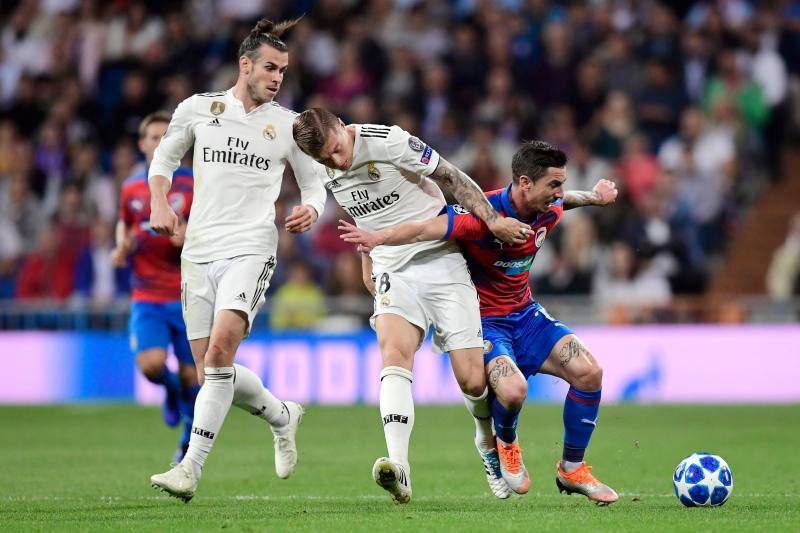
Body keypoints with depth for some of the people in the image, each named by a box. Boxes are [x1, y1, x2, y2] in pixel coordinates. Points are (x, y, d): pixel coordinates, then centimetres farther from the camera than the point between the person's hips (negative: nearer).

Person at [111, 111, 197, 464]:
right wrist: (122, 247, 7)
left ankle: (189, 442, 21)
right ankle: (171, 391, 17)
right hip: (146, 298, 2)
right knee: (150, 364, -19)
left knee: (191, 374, -1)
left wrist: (189, 238, -21)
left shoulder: (193, 185, -2)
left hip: (188, 296, -2)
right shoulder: (130, 188, 8)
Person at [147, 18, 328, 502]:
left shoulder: (288, 125, 7)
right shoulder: (198, 109, 8)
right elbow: (164, 156, 21)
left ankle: (190, 468, -26)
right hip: (199, 252, 3)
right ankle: (282, 416, 33)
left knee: (220, 348, -25)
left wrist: (311, 209, -6)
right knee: (210, 372, 2)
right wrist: (160, 202, 4)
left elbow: (315, 181, 16)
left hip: (251, 249, -3)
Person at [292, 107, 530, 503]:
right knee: (393, 352, -25)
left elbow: (452, 178, -10)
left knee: (472, 380, -7)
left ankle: (489, 443, 28)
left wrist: (492, 220, -15)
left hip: (441, 263, -4)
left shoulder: (389, 141, -16)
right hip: (394, 274, 4)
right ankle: (398, 467, -41)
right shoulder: (330, 176, 4)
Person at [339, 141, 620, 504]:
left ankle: (572, 470, 10)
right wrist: (377, 237, -54)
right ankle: (507, 444, 6)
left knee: (589, 372, -10)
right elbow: (426, 229, -38)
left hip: (525, 314, 7)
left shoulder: (548, 212, -4)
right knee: (513, 390, -33)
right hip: (482, 320, -7)